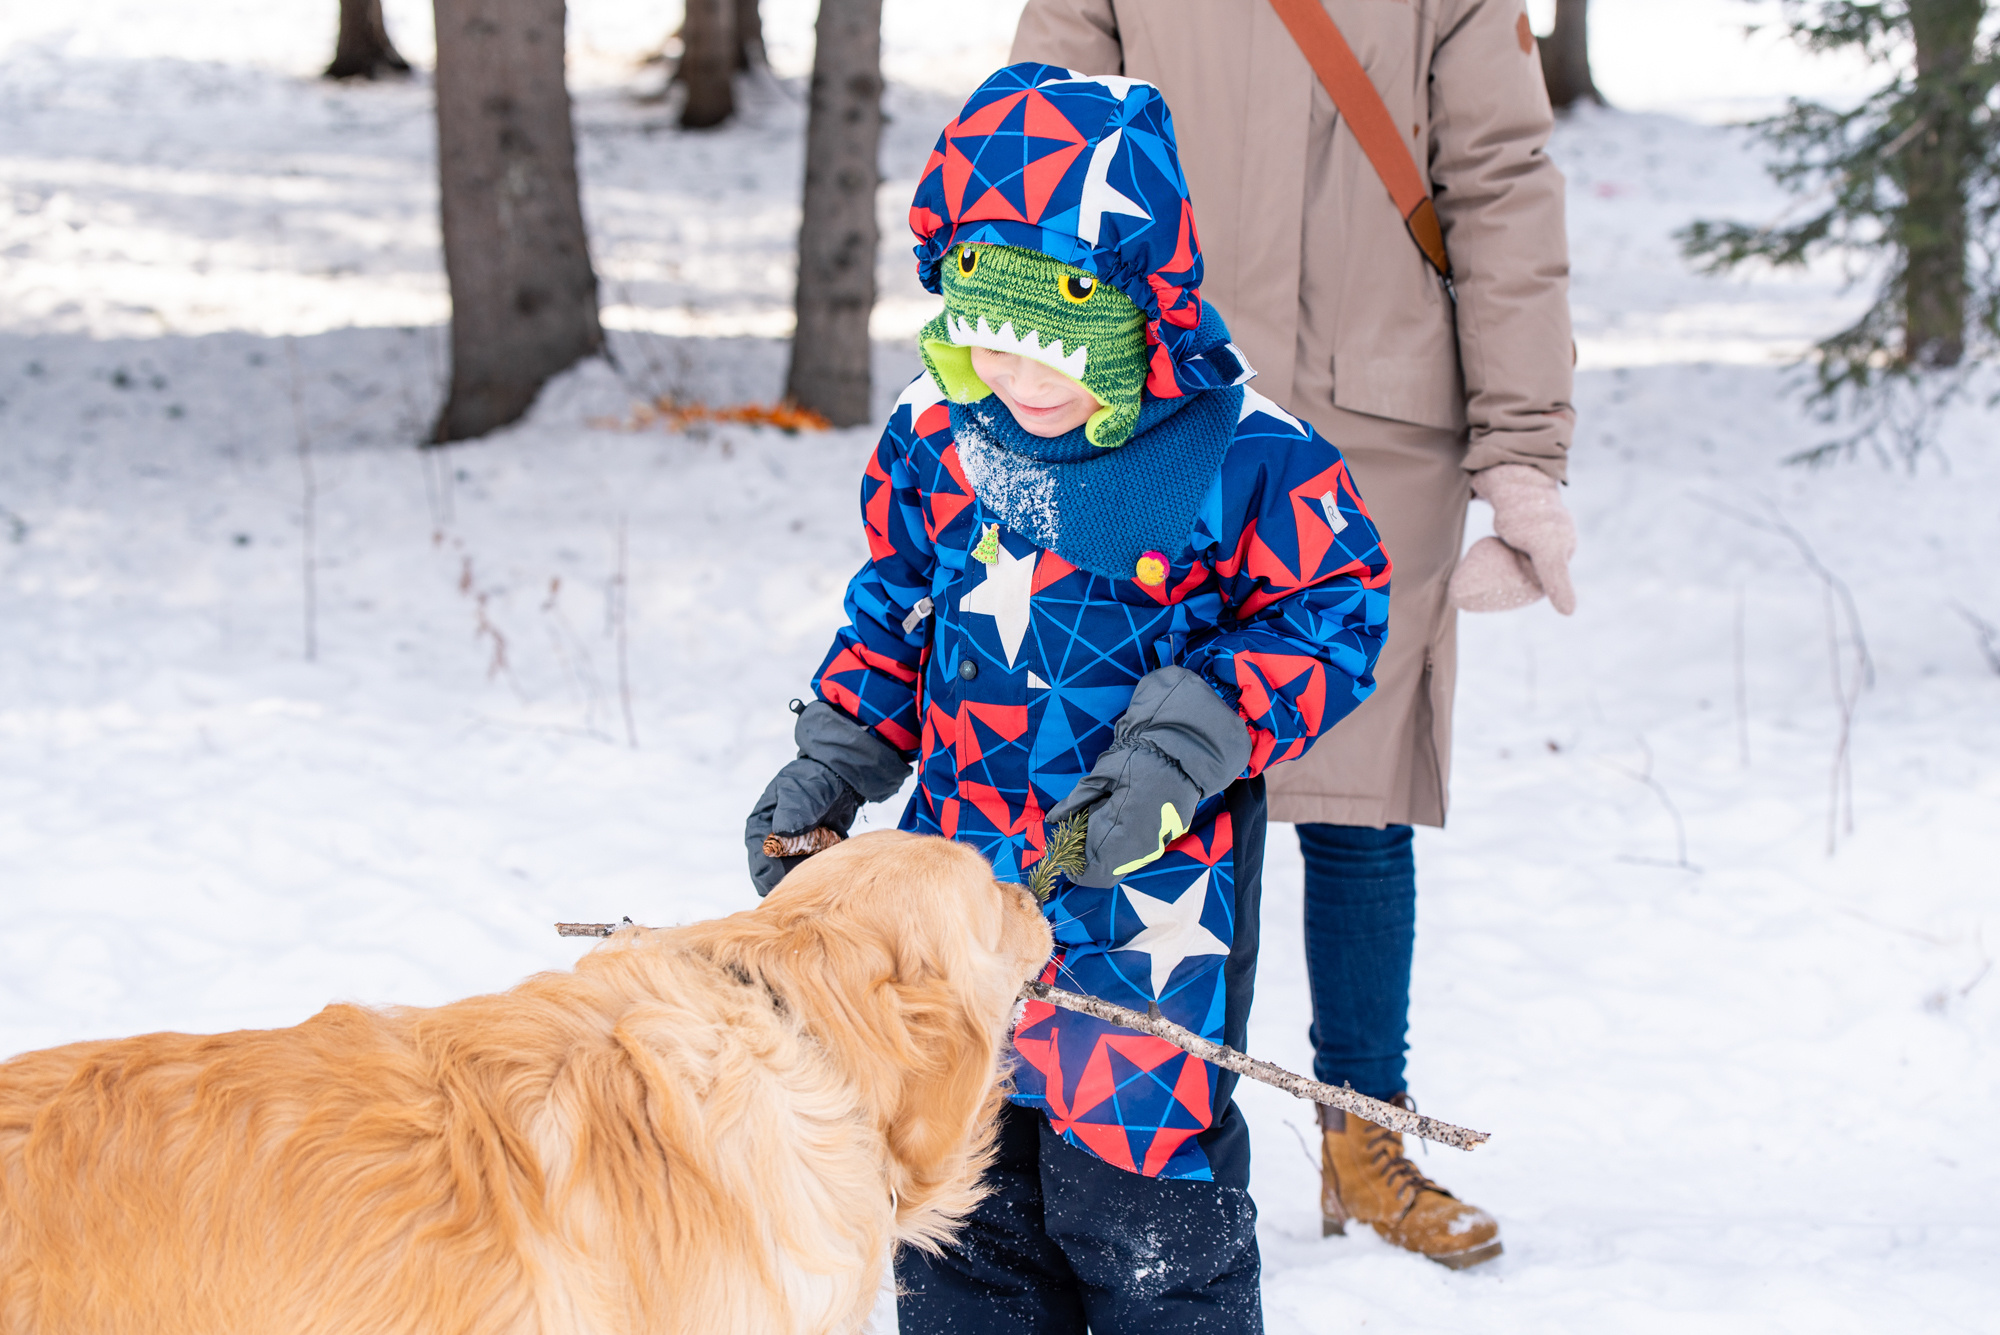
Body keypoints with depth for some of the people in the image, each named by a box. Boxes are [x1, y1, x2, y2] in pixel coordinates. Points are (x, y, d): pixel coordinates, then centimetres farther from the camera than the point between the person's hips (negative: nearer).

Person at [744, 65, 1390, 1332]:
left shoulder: (1242, 456, -16)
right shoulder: (936, 432, 0)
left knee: (1137, 1194, 1)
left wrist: (1184, 747, -19)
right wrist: (832, 763, 7)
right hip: (960, 859, 5)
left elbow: (1336, 611, -8)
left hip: (1150, 886, -5)